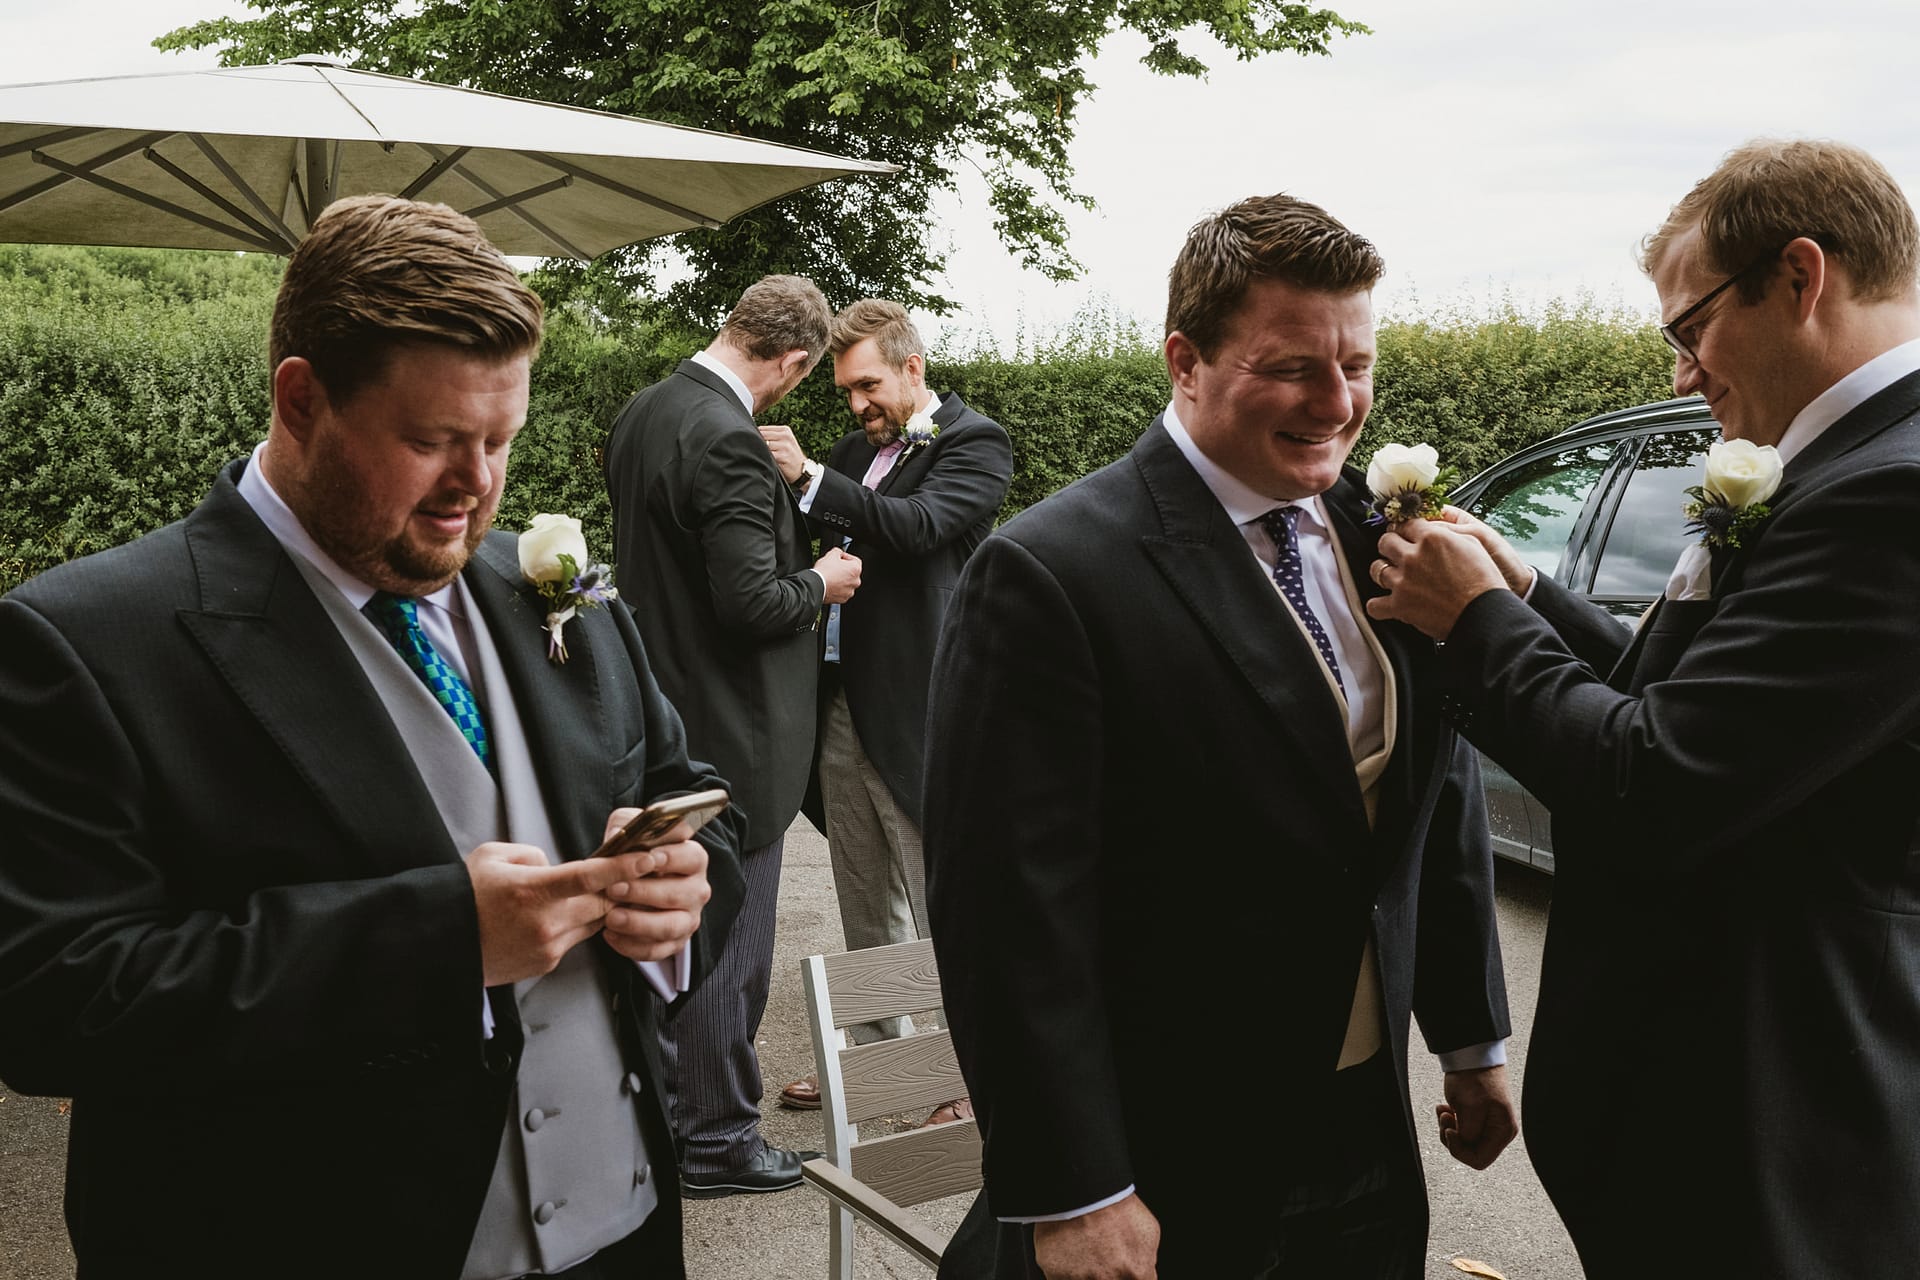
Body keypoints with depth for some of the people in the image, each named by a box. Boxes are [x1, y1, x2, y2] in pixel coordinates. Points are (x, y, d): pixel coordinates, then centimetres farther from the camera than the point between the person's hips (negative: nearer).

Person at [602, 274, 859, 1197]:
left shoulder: (640, 414, 6)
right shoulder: (728, 442, -24)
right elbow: (752, 604, -26)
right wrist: (823, 582, -7)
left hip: (663, 708, 10)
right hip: (728, 731, -10)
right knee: (726, 934, 4)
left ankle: (667, 1099, 39)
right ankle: (717, 1139, 18)